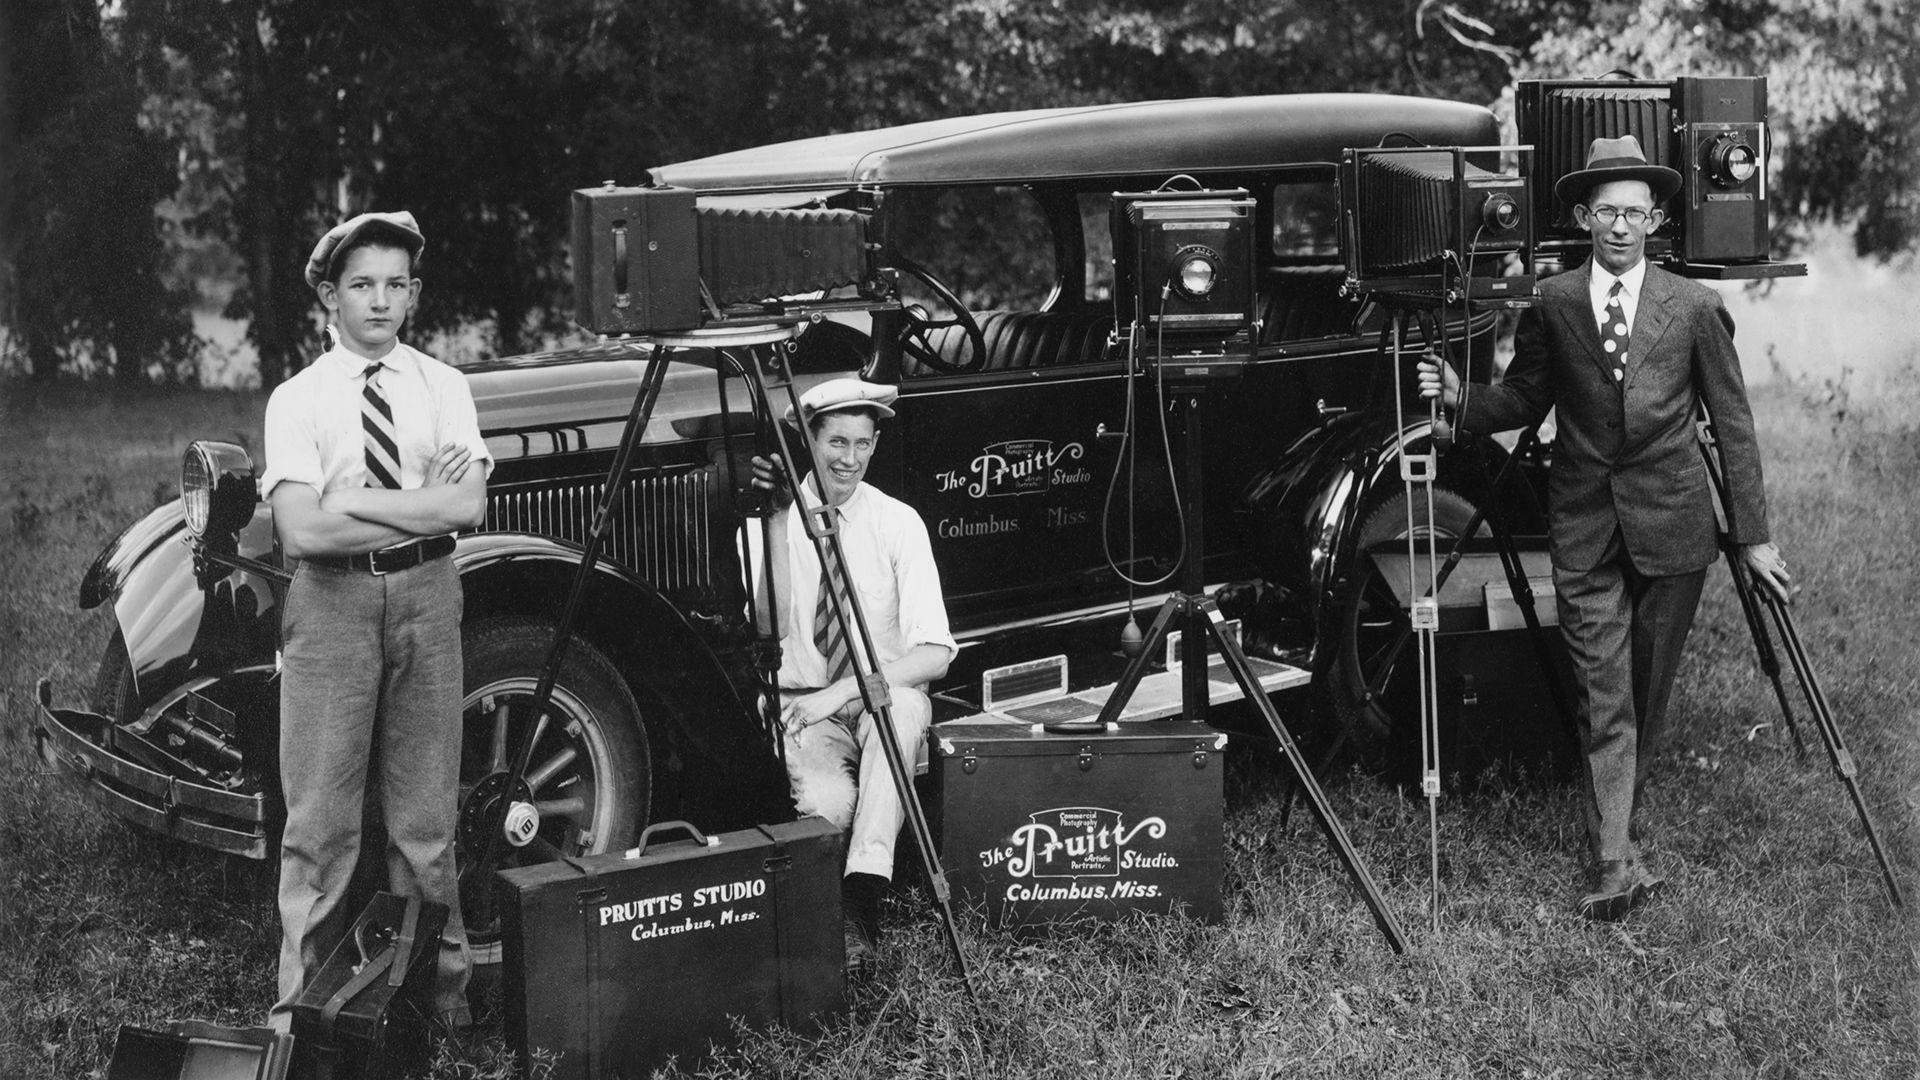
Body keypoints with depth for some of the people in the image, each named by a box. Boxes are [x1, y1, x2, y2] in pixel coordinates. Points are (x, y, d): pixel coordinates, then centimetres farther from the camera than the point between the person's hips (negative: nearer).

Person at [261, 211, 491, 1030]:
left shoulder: (442, 388, 7)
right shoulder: (297, 400, 0)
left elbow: (468, 508, -6)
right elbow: (301, 532, -11)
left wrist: (350, 501, -9)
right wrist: (423, 507, -9)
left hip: (426, 596, 2)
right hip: (332, 601, -2)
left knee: (426, 808, 8)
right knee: (321, 815, 0)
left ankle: (438, 983, 16)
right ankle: (302, 999, 8)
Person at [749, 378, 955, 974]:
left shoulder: (898, 522, -4)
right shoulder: (779, 517, -1)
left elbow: (935, 652, -11)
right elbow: (770, 625, -16)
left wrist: (843, 690, -21)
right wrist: (779, 518, -20)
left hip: (888, 696, 0)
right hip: (806, 705, 0)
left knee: (899, 706, -38)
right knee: (826, 801, -34)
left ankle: (864, 892, -35)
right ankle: (832, 917, -4)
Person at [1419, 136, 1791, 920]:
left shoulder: (1694, 308, 2)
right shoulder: (1550, 306, 3)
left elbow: (1732, 423, 4)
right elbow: (1524, 400, 13)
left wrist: (1752, 535, 3)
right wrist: (1459, 399, -7)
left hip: (1671, 523, 1)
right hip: (1584, 528, 0)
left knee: (1648, 688, 9)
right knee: (1603, 698, -6)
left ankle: (1614, 820, 26)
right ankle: (1616, 862, -11)